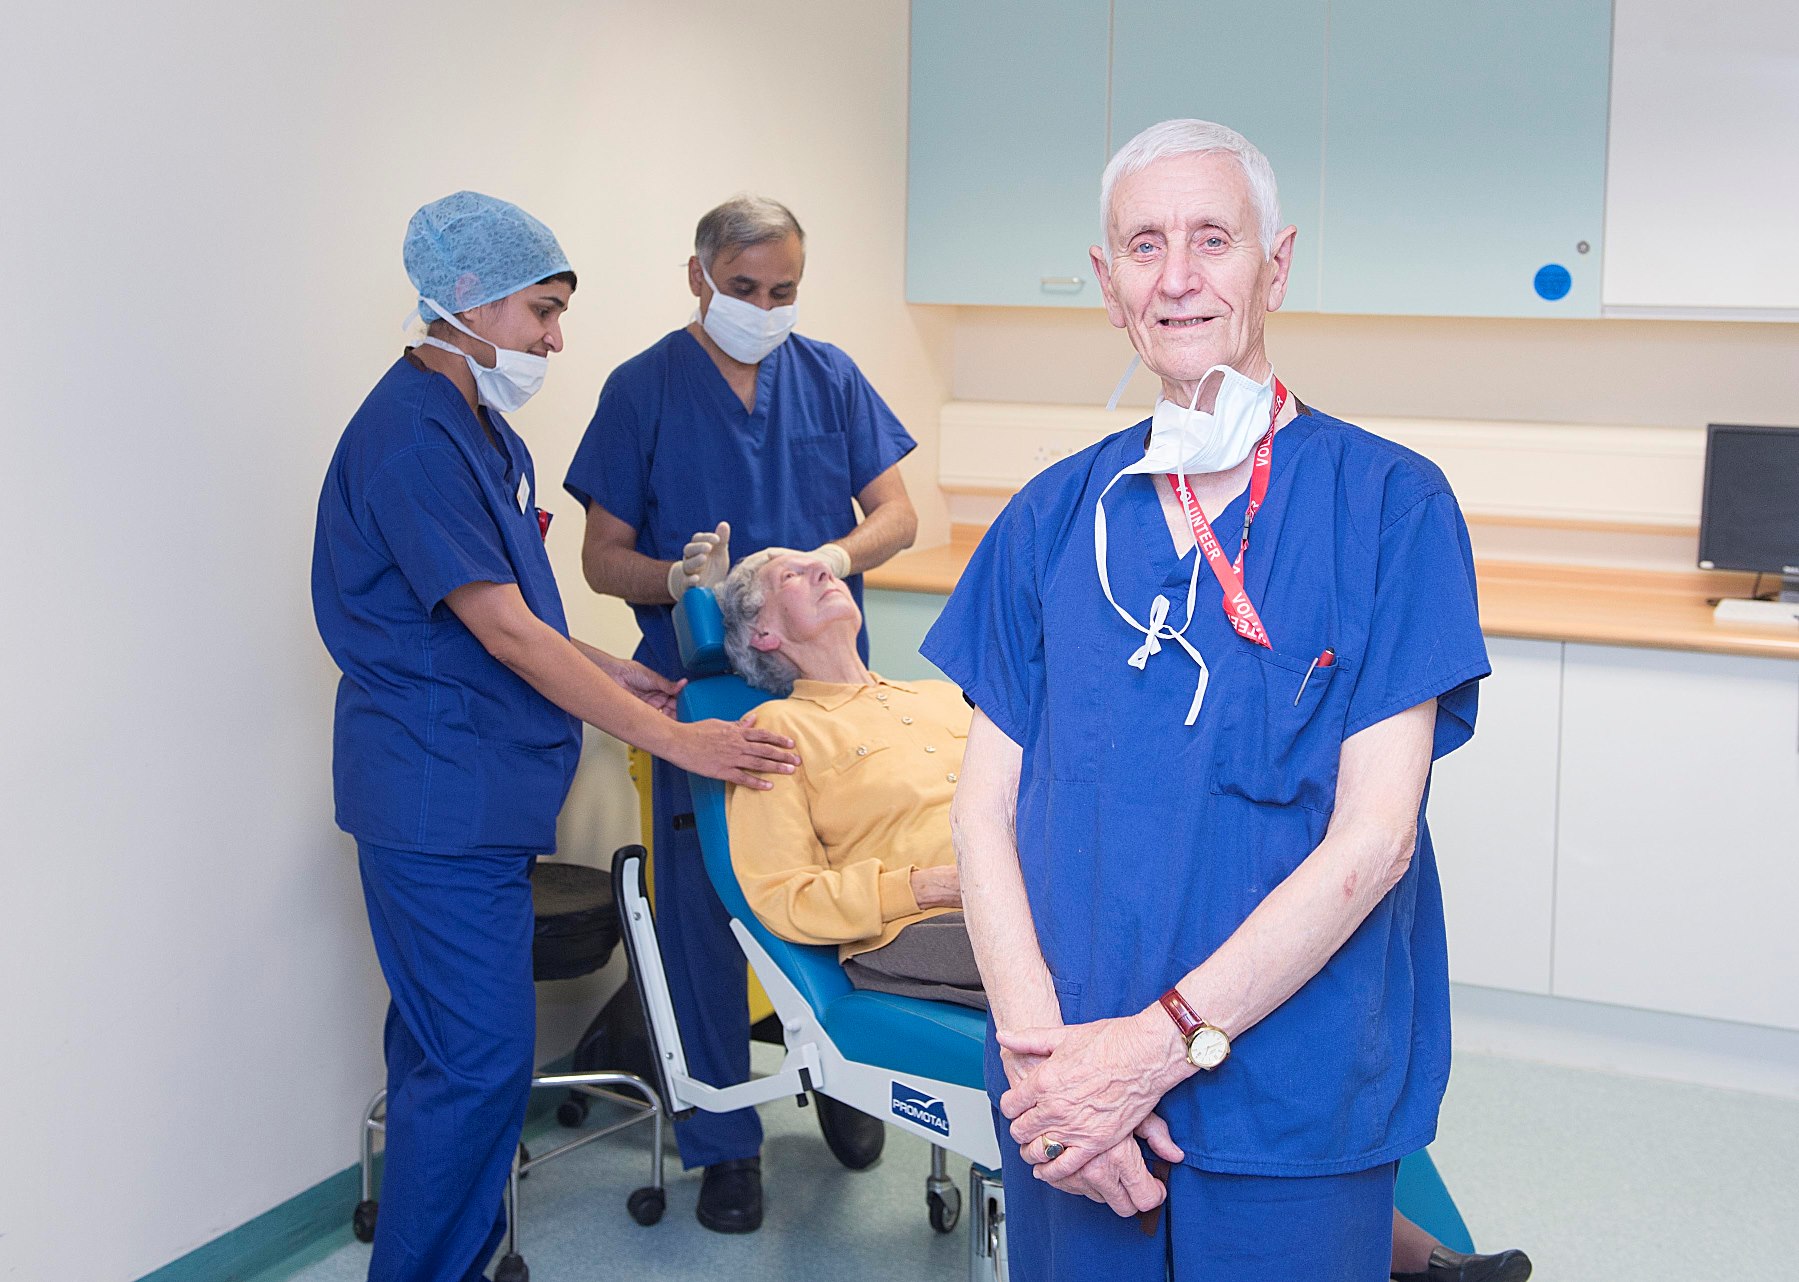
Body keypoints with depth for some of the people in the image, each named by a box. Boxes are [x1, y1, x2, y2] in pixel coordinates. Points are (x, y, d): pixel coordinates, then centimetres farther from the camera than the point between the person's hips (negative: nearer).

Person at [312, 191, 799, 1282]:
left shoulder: (480, 427, 15)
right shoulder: (414, 435, -17)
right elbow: (501, 630, -20)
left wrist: (612, 672, 11)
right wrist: (676, 740, -18)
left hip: (469, 789, 10)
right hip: (438, 793, -10)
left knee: (444, 1046, 16)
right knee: (480, 1058, -7)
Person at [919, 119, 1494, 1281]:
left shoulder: (1391, 504, -6)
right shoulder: (1052, 519, 4)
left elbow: (1374, 835, -12)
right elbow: (985, 808, 1)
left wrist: (1161, 1040, -17)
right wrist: (1041, 1045, -13)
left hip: (1293, 1110, -2)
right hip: (1069, 1102, 3)